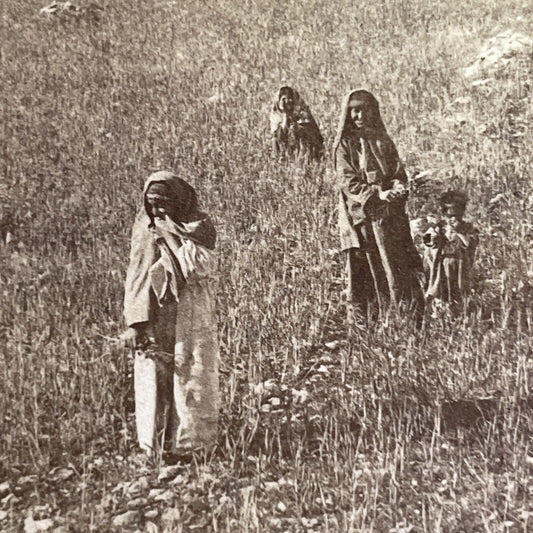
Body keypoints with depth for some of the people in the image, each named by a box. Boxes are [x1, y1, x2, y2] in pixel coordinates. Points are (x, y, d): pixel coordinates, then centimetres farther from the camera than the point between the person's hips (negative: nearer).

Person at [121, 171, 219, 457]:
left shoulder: (199, 227, 0)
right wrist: (134, 323, -8)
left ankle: (191, 446, 12)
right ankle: (153, 451, 14)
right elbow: (136, 279, 2)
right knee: (152, 383, 3)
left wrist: (170, 233, -15)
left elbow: (202, 268, -17)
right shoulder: (143, 229, 6)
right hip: (155, 323, 2)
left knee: (191, 382, 1)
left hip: (193, 324, -2)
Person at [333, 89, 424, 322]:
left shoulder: (384, 141, 14)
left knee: (405, 265, 0)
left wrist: (398, 189, -14)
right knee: (364, 271, -2)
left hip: (391, 214, 4)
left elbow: (398, 173, 10)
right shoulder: (345, 144, 2)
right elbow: (347, 181, -8)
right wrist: (377, 194, -21)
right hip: (362, 216, -3)